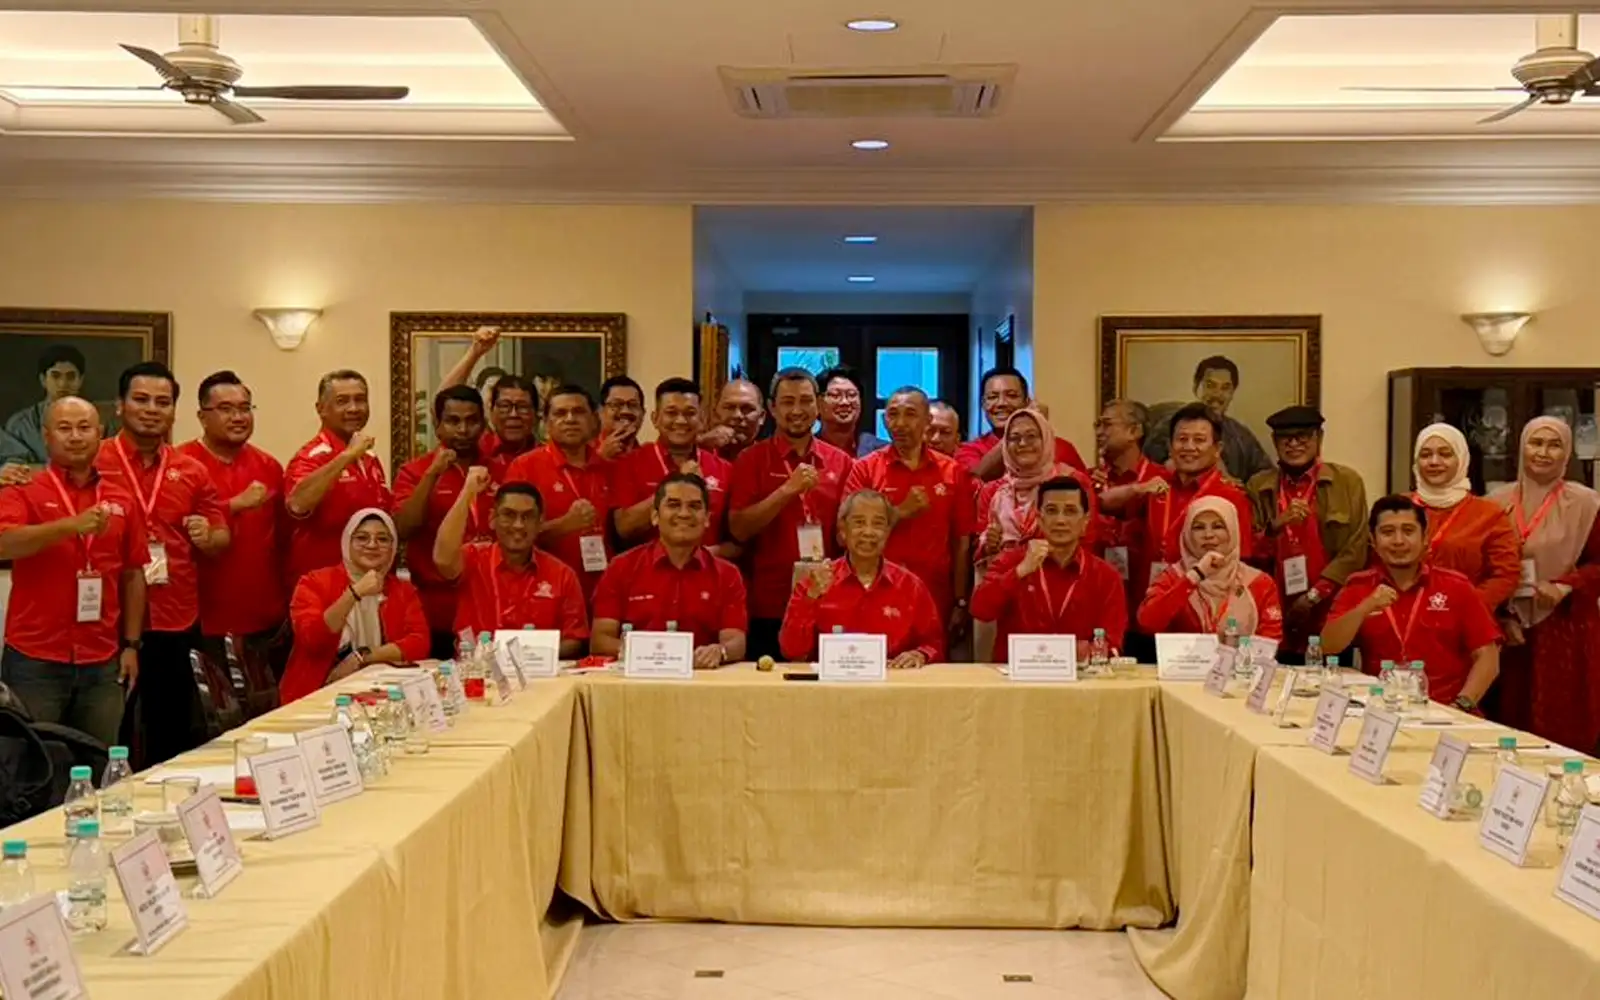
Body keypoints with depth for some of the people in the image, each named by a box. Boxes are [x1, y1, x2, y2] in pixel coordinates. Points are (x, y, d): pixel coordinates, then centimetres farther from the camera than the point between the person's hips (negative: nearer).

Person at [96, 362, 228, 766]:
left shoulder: (191, 471, 10)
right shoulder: (93, 463, -1)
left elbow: (222, 537, 12)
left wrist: (207, 537, -8)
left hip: (177, 622, 4)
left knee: (174, 737, 11)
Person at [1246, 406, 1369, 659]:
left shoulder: (1348, 481, 3)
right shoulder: (1258, 486, 7)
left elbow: (1355, 550, -1)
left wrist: (1314, 596, -8)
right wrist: (1276, 525, -14)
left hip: (1331, 618, -1)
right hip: (1276, 619, 1)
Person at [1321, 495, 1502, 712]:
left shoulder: (1456, 586, 6)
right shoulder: (1358, 587, 9)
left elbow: (1487, 657, 3)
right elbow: (1326, 649, -2)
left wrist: (1462, 705, -11)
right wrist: (1365, 608, -14)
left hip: (1445, 713, 0)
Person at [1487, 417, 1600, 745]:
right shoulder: (1498, 502, 7)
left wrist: (1566, 586, -17)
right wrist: (1500, 618, -1)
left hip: (1564, 631, -3)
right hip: (1508, 631, 3)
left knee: (1562, 728, -4)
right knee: (1510, 723, 3)